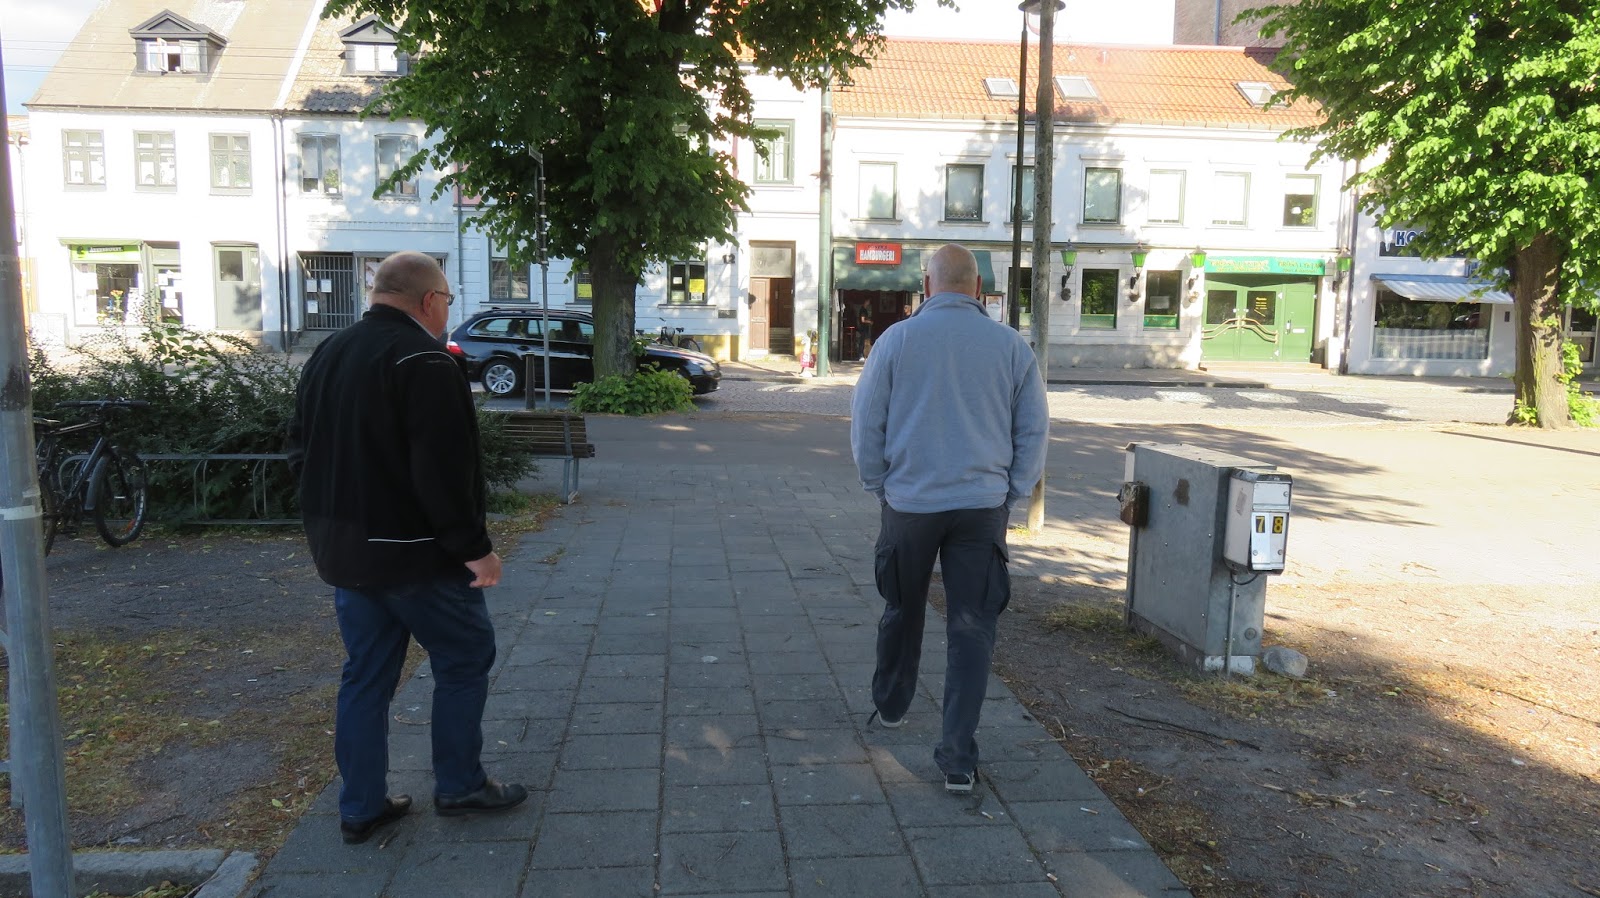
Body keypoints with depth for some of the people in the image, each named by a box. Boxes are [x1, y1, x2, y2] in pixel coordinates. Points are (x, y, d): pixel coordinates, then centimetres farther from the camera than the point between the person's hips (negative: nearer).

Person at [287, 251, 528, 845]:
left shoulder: (326, 356, 11)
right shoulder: (422, 360, -18)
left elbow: (301, 451, 16)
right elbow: (444, 471, -24)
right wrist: (473, 546, -18)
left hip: (342, 550, 8)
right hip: (412, 552, -8)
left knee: (365, 674, 15)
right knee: (464, 660, 9)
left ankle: (361, 807, 21)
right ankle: (459, 787, 18)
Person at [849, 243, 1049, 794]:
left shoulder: (898, 339, -4)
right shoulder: (1011, 345, 0)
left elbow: (865, 423, 0)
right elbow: (1035, 431, 3)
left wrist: (879, 486, 12)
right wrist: (1010, 495, 12)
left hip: (909, 504, 0)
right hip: (983, 506, 0)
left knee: (902, 613, 20)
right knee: (972, 629, 3)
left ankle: (890, 706, 40)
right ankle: (958, 758, 1)